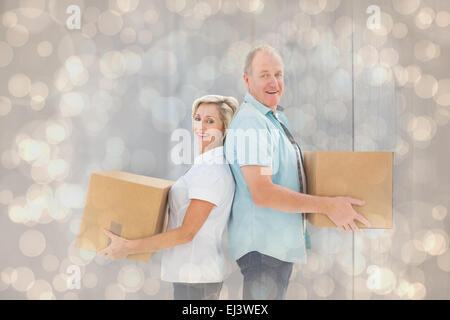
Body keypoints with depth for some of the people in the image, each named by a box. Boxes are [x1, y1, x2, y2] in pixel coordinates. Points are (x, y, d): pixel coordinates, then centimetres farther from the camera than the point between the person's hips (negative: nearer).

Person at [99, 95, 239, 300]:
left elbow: (187, 232, -20)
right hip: (195, 273, 9)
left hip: (196, 276, -9)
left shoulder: (213, 172, -18)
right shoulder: (203, 166, 13)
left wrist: (128, 247, -19)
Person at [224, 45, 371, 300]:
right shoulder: (250, 122, -18)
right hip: (263, 244, -10)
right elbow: (262, 193, -26)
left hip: (282, 241, 10)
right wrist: (327, 206, -23)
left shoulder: (277, 119, 15)